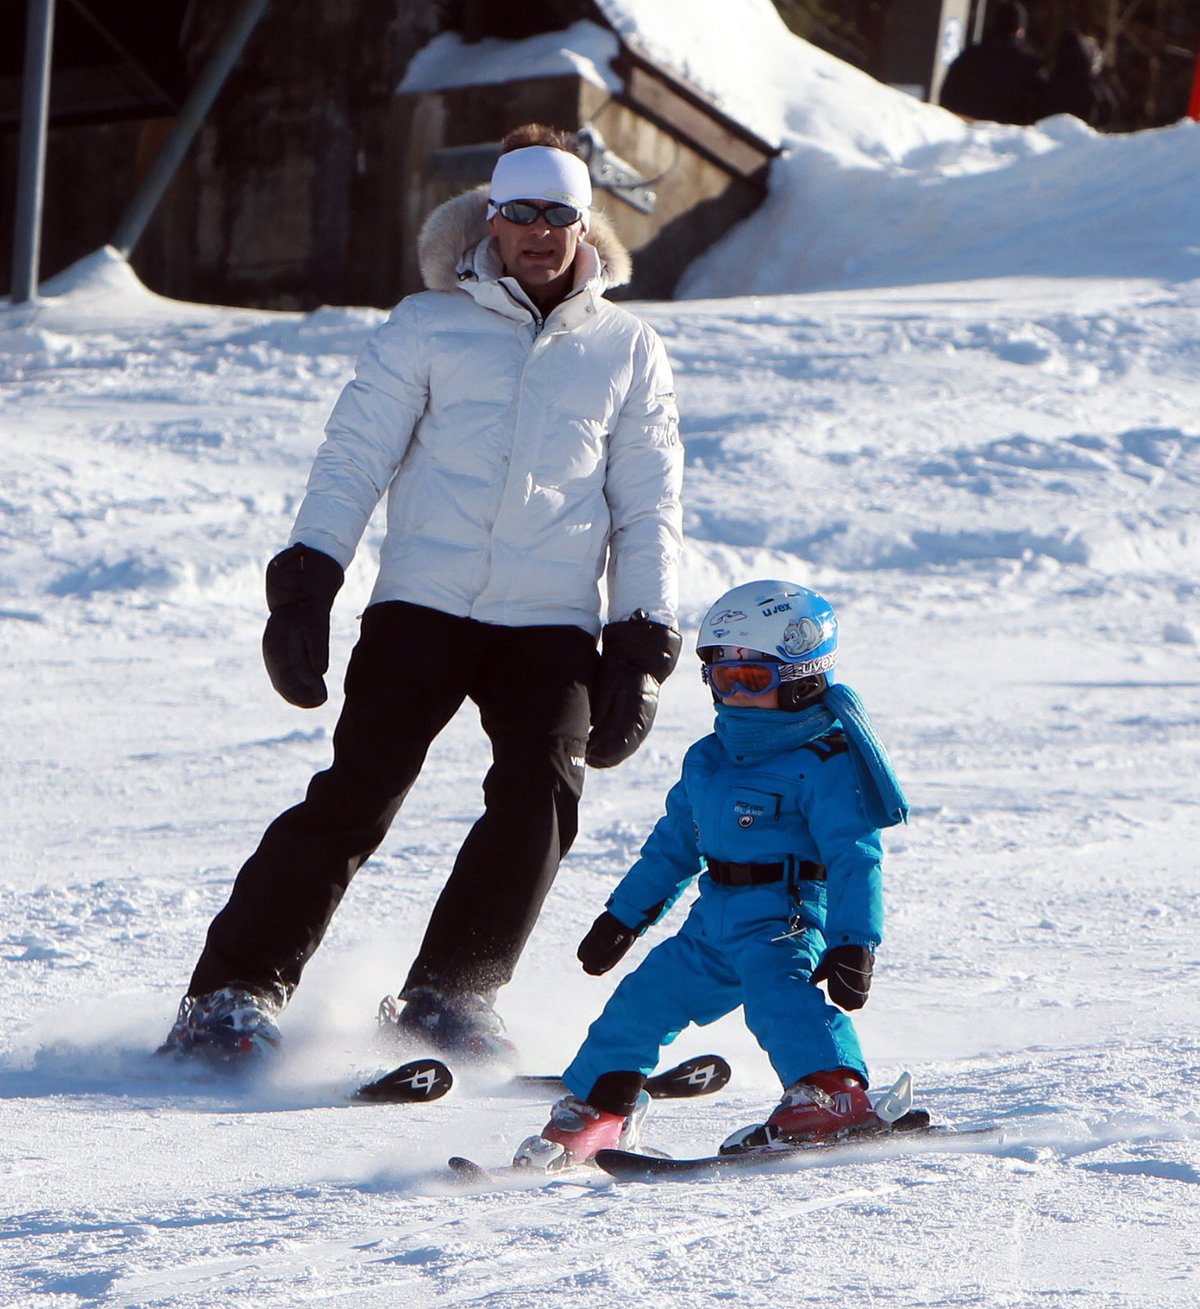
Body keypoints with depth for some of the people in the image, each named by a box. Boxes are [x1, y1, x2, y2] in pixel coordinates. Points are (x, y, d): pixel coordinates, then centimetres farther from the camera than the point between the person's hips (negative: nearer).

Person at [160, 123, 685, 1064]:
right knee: (356, 796, -12)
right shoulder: (428, 327, 10)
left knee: (541, 794, -19)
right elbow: (354, 458, 7)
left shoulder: (628, 352, 15)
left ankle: (448, 996, -5)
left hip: (552, 626, 2)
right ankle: (235, 993, -6)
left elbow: (650, 510, 16)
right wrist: (306, 581, -5)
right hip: (422, 606, -1)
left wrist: (643, 650, 7)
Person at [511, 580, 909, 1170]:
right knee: (641, 1001, 6)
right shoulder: (707, 762, 14)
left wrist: (853, 944, -26)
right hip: (712, 929, 8)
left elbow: (854, 859, -17)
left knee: (776, 989, -34)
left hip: (786, 925, -8)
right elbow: (672, 845, 27)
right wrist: (622, 917, 29)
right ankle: (593, 1114, 22)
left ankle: (834, 1096, -48)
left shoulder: (822, 765, -11)